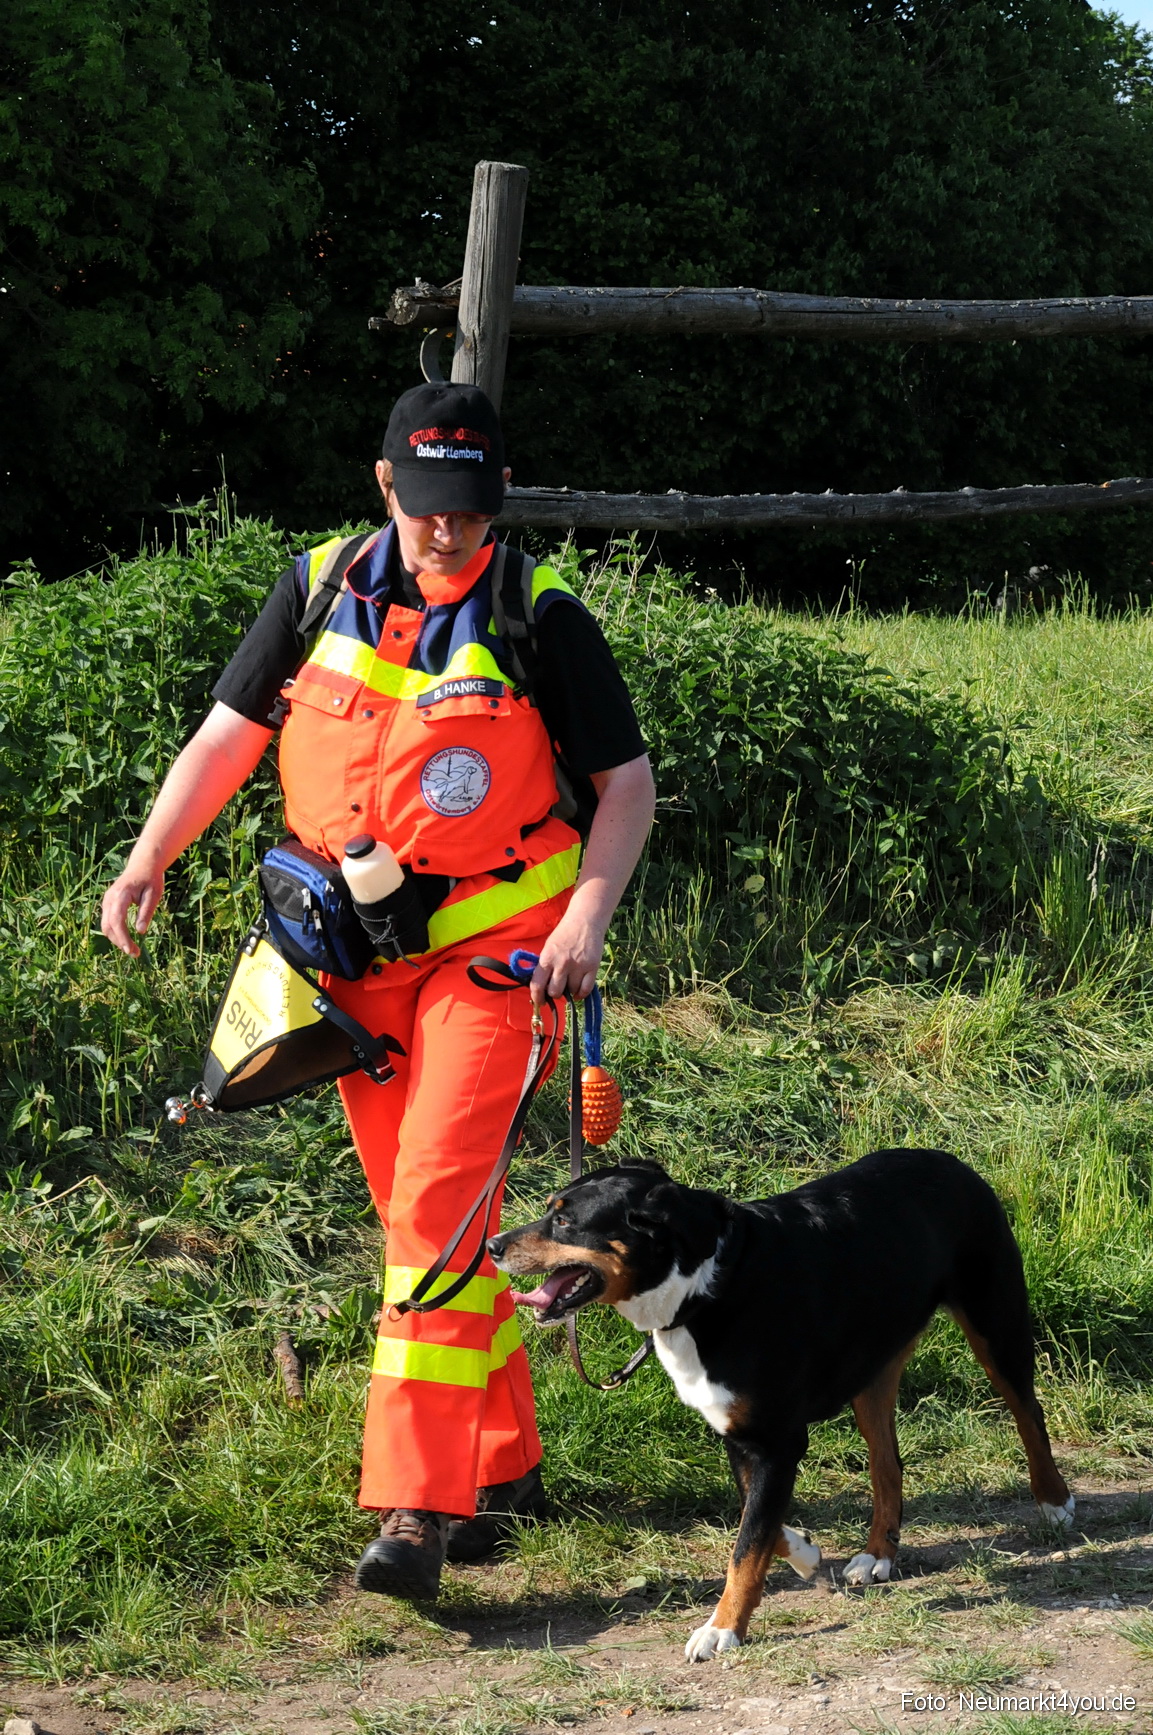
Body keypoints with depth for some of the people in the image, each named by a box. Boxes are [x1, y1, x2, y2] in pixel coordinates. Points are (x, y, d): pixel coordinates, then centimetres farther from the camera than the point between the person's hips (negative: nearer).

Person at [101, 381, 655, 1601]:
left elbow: (627, 782, -1)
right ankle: (503, 1465, 26)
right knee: (417, 1213, 11)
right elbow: (229, 733, 9)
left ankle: (414, 1505, -19)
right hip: (353, 951, 5)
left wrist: (586, 920, -15)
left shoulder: (542, 621, -6)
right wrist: (149, 858, -4)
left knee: (435, 1202, -17)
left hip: (487, 950, -4)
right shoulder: (321, 593, 3)